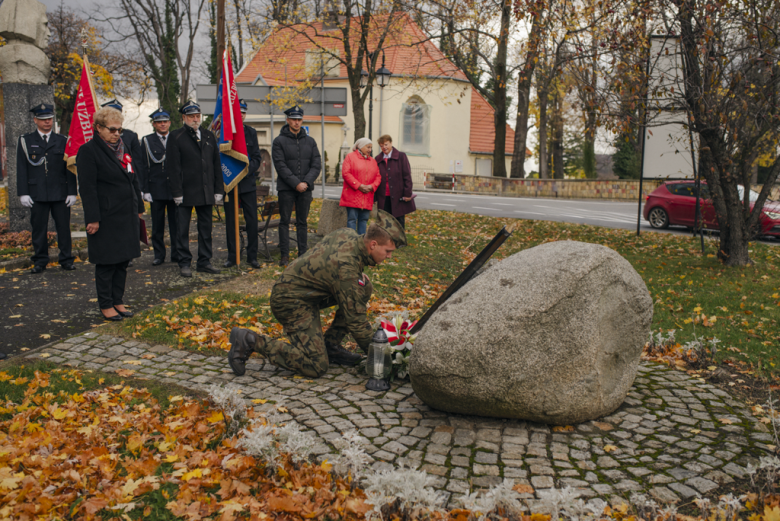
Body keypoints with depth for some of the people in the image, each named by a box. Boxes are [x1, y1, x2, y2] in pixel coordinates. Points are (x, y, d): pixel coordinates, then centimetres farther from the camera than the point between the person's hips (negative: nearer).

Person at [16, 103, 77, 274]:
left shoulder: (62, 141, 10)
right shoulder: (25, 141, 7)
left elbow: (69, 168, 8)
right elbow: (21, 169, 5)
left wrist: (72, 192, 1)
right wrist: (23, 193, -3)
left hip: (60, 194, 0)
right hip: (37, 194, 0)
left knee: (63, 228, 2)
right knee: (38, 228, 4)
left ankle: (66, 260, 12)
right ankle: (40, 261, 13)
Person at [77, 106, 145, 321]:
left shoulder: (122, 148, 14)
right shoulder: (88, 150, -9)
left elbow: (134, 180, 20)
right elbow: (87, 188, -14)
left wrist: (139, 207, 16)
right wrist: (93, 219, -17)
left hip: (128, 216, 7)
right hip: (106, 218, -7)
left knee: (123, 261, 11)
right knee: (106, 263, 1)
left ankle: (118, 301, 21)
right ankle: (105, 305, 13)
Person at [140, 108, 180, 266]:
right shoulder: (147, 141, 5)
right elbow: (144, 167, 1)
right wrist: (145, 190, -6)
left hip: (175, 188, 1)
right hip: (156, 189, -1)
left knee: (176, 223, 3)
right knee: (157, 225, 4)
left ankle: (177, 254, 11)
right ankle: (159, 255, 13)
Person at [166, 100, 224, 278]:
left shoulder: (209, 136, 12)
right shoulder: (176, 137, -2)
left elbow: (216, 164, 12)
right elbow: (173, 167, -7)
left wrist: (219, 190, 6)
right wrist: (177, 193, -13)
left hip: (206, 192, 4)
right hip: (186, 193, -4)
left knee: (206, 228, 10)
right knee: (183, 230, 2)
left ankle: (204, 262, 19)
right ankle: (185, 263, 12)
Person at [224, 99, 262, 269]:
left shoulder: (251, 132, 8)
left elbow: (257, 158, 6)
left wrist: (248, 169, -10)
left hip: (248, 183, 2)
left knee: (252, 220, 0)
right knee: (231, 221, 5)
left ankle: (252, 256, 9)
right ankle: (232, 257, 14)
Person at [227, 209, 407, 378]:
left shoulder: (347, 233, -4)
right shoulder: (346, 266, -29)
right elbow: (355, 318, -23)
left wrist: (359, 276, 7)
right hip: (291, 301, -10)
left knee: (364, 288, 2)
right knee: (316, 367, -13)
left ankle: (331, 345, 9)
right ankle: (250, 341, -6)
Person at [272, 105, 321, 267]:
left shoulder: (310, 141, 10)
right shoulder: (279, 141, -1)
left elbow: (317, 164, 4)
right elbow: (280, 166, -8)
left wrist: (306, 182, -10)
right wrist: (296, 183, -15)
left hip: (305, 188, 3)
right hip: (286, 188, -3)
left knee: (302, 222, 7)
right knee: (284, 221, 1)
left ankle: (303, 254, 12)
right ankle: (284, 255, 5)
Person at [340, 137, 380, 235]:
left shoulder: (372, 161, 17)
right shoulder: (350, 156, 1)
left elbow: (378, 176, 14)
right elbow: (346, 173, -9)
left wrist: (372, 186, -6)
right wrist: (358, 186, -14)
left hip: (367, 197, 5)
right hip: (353, 196, -5)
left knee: (363, 219, 6)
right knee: (352, 219, -5)